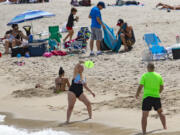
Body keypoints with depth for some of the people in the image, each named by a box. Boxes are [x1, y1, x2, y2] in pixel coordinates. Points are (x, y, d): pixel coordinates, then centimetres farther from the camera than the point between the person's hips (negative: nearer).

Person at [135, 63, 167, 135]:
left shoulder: (144, 76, -4)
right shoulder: (159, 76, 5)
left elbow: (140, 87, -8)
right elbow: (162, 87, 11)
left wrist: (137, 94, 8)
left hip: (147, 97, -3)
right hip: (156, 97, 3)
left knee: (144, 115, -3)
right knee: (160, 112, 25)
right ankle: (165, 127, 31)